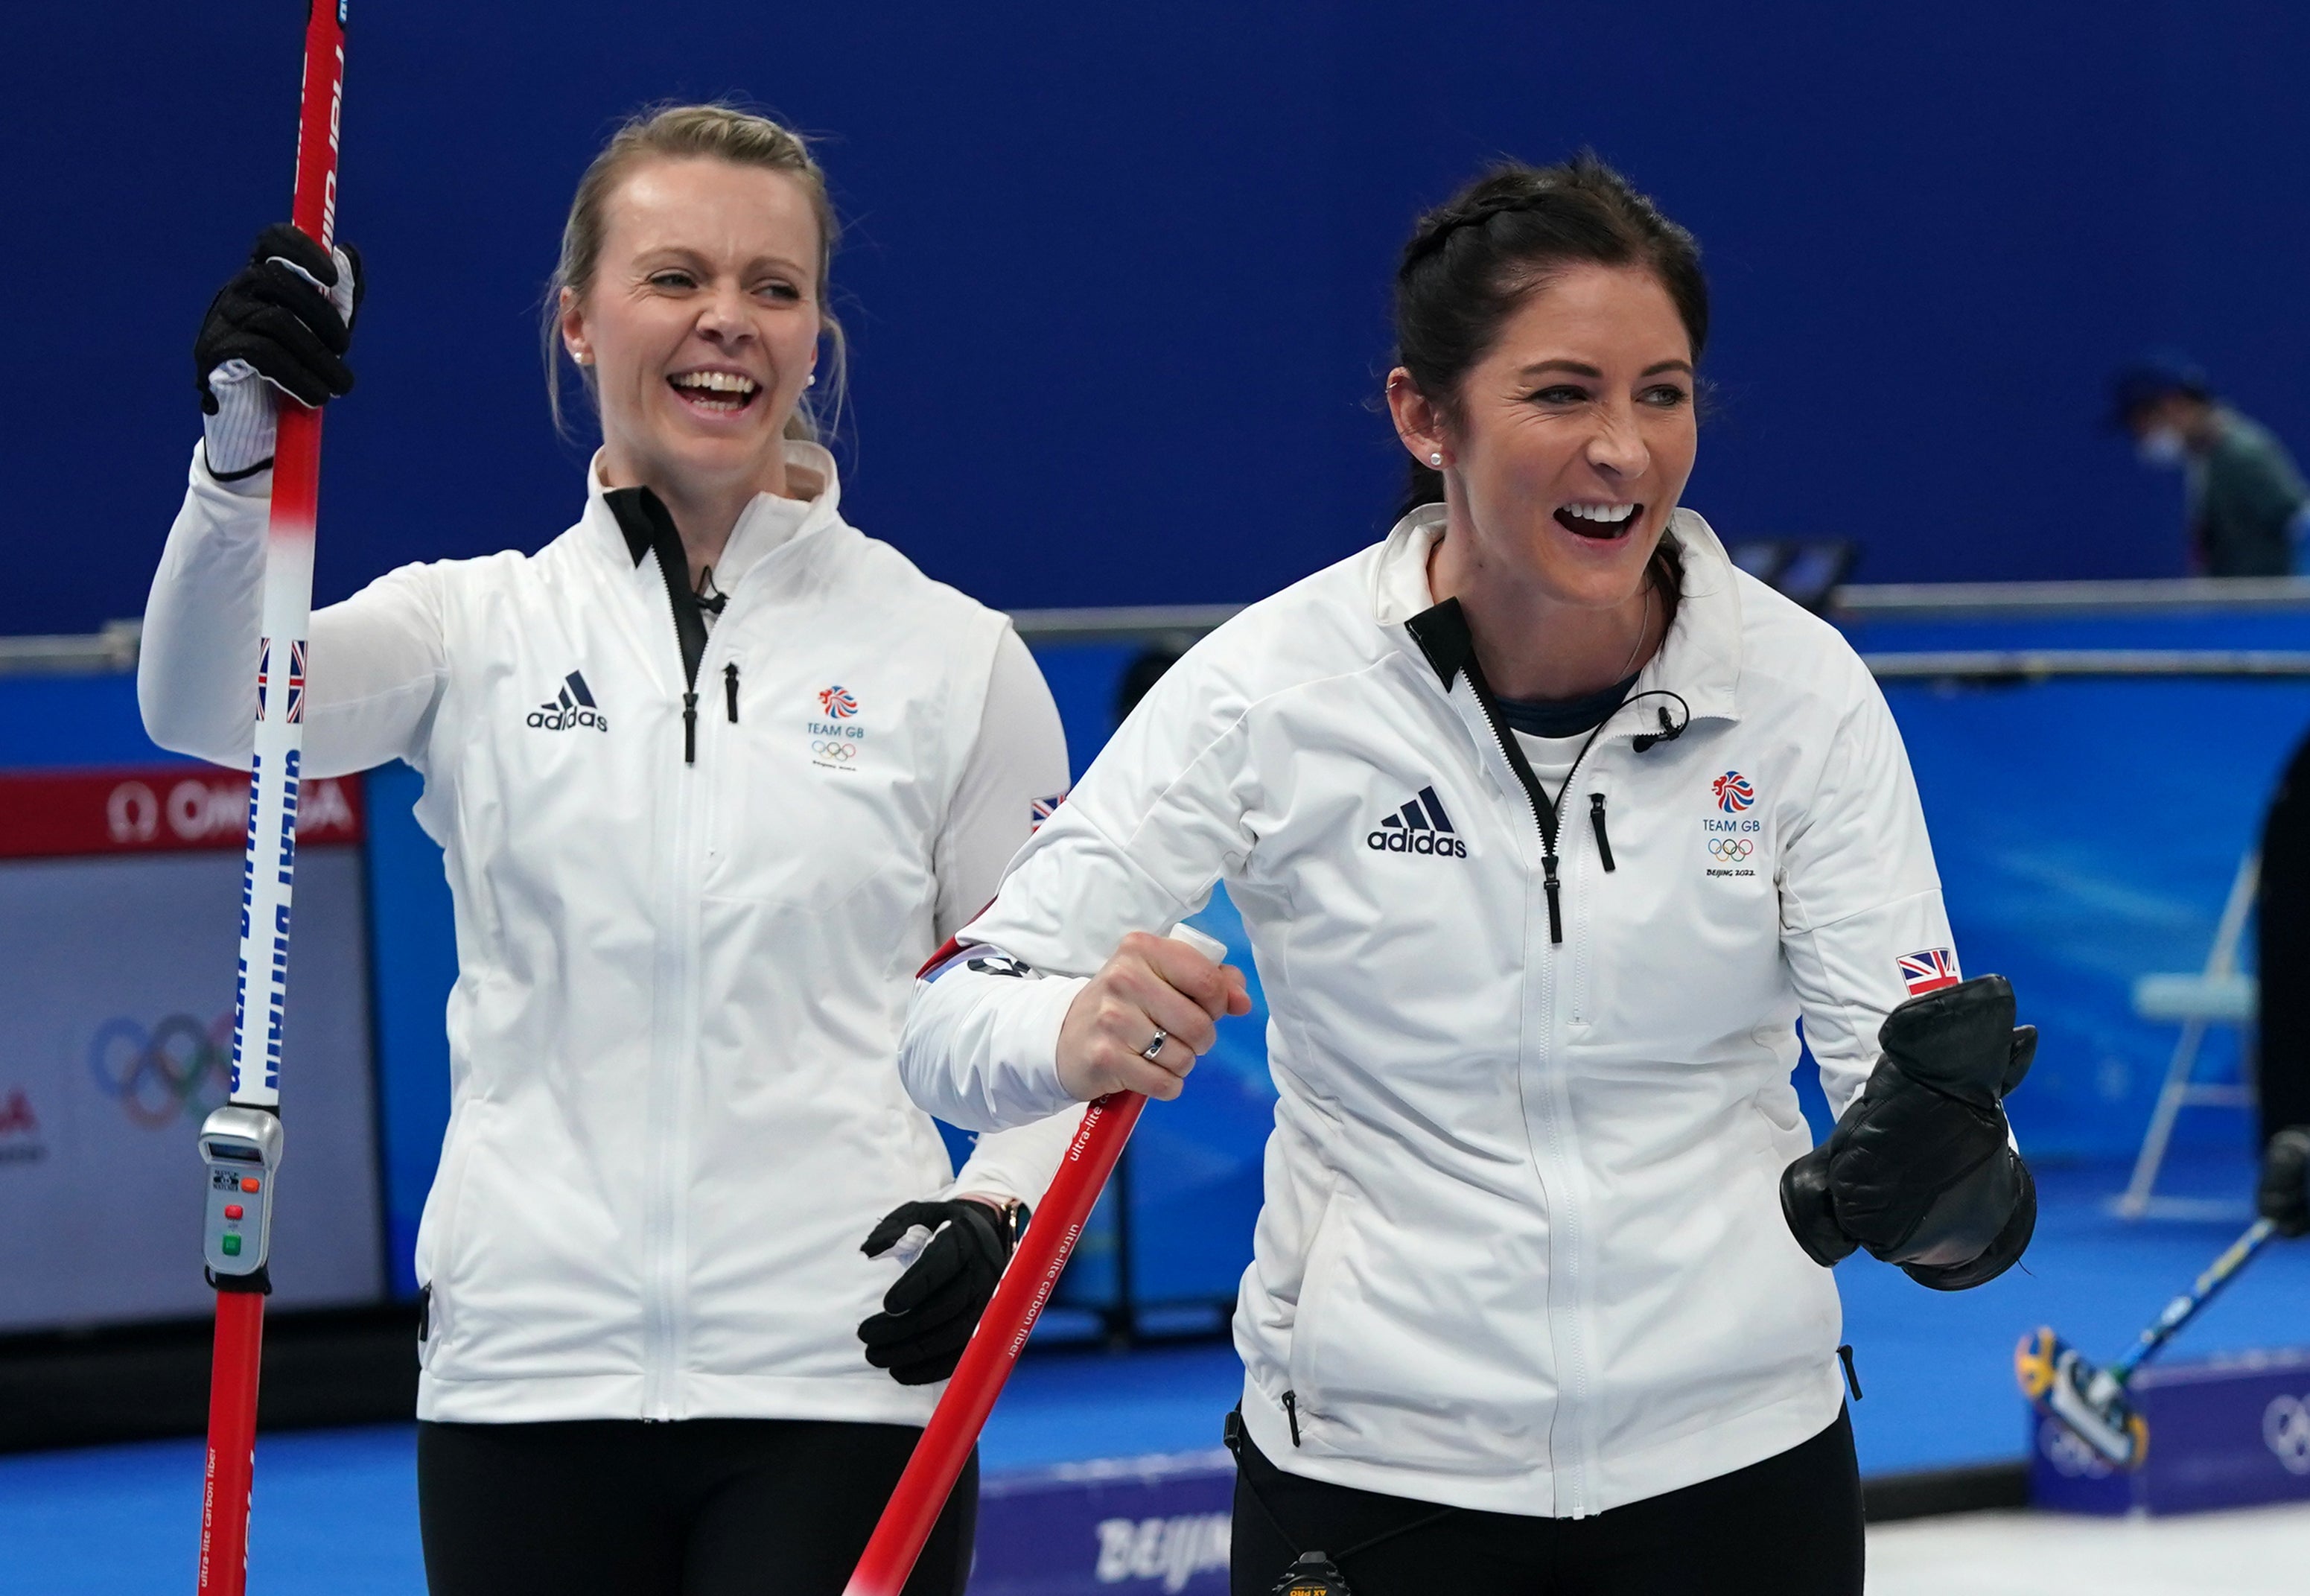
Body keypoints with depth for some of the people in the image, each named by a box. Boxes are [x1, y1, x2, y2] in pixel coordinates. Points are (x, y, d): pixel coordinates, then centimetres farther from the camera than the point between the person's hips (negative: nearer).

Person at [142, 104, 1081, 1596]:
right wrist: (247, 450, -29)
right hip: (531, 1375, 1)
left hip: (841, 1378, -1)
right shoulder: (484, 626, 6)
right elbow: (208, 705, -12)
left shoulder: (954, 655, 5)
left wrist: (991, 1216, -10)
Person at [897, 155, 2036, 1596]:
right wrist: (1071, 1034, -37)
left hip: (1734, 1456, 2)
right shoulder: (1275, 681, -14)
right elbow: (953, 1026, -14)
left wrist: (1935, 1171, -33)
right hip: (1367, 1464, -1)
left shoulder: (1799, 683, -9)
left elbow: (1914, 1076, -9)